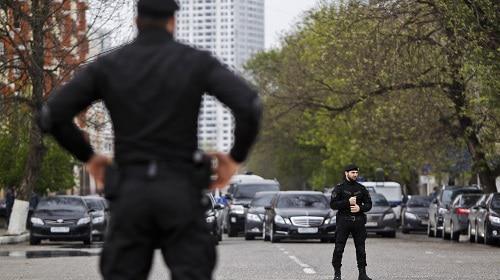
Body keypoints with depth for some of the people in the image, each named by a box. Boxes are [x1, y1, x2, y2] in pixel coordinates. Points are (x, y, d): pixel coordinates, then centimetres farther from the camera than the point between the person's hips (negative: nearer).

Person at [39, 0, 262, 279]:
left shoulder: (107, 65, 5)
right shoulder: (197, 61, 0)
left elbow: (52, 115, 0)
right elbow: (250, 105, -15)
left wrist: (88, 156, 16)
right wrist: (236, 158, 2)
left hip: (131, 193, 1)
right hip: (180, 193, -1)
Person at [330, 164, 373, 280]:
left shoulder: (361, 188, 11)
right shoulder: (339, 188, 1)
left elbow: (368, 204, 10)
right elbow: (333, 204, -7)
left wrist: (360, 208, -10)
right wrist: (348, 202, -16)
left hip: (358, 222, 3)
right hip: (343, 221, -3)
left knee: (361, 249, 3)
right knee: (339, 249, -5)